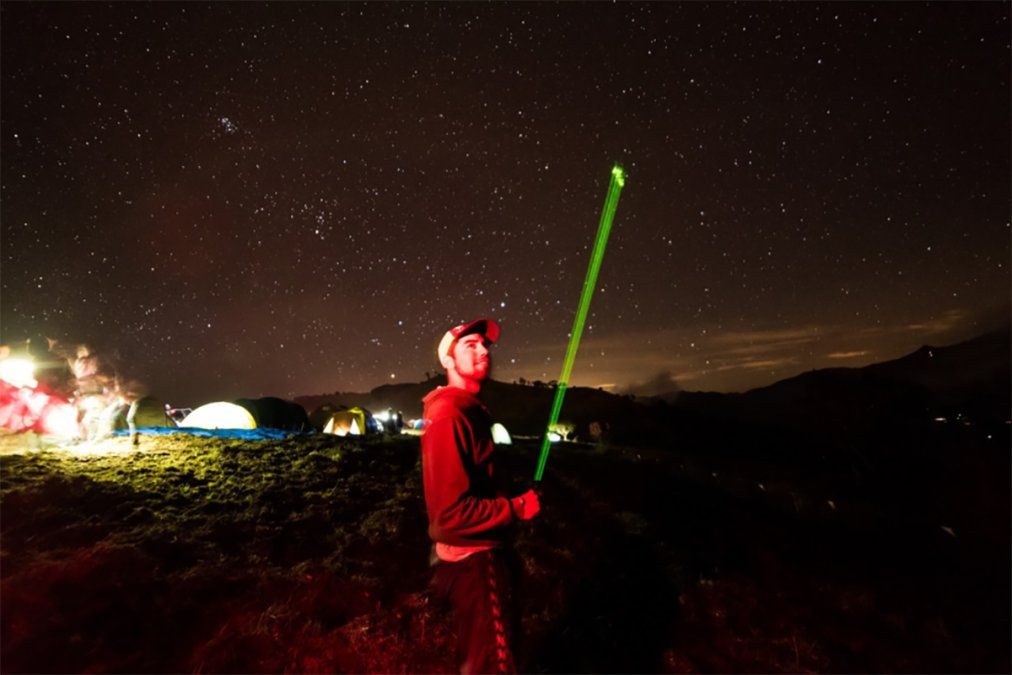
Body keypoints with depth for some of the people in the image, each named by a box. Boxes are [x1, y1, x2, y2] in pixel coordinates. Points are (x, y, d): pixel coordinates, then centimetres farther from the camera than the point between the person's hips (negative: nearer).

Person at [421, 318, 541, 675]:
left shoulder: (470, 409, 7)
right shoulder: (448, 416, -25)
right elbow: (452, 511, -28)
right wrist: (516, 508, -18)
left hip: (481, 551, 10)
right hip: (472, 558, -9)